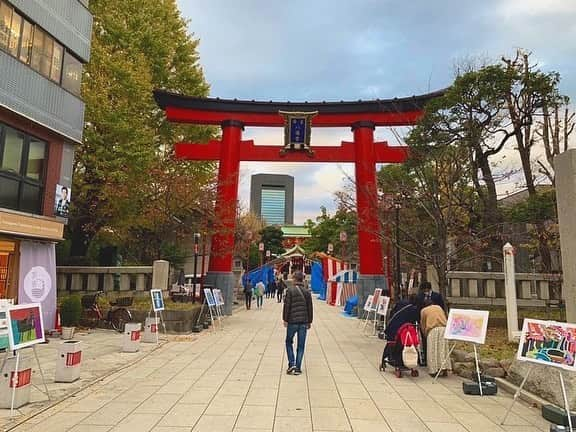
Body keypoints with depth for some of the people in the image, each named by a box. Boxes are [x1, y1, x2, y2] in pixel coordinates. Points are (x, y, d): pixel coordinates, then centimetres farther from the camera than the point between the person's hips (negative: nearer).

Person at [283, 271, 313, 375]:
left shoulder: (290, 290, -7)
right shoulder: (307, 292, 6)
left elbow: (286, 306, -9)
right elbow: (310, 308, 9)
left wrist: (285, 319, -2)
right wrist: (309, 321, 15)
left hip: (292, 321, -3)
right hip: (304, 322, 3)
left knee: (289, 342, 14)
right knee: (301, 345, 8)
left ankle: (291, 364, 3)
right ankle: (298, 368, 9)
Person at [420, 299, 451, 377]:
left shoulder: (424, 310, 15)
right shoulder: (439, 307, 23)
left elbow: (422, 324, 17)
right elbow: (445, 318, 25)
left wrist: (425, 334, 29)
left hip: (432, 330, -3)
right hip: (443, 329, 3)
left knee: (433, 351, 1)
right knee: (443, 349, 6)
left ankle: (434, 370, 1)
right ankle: (444, 369, 2)